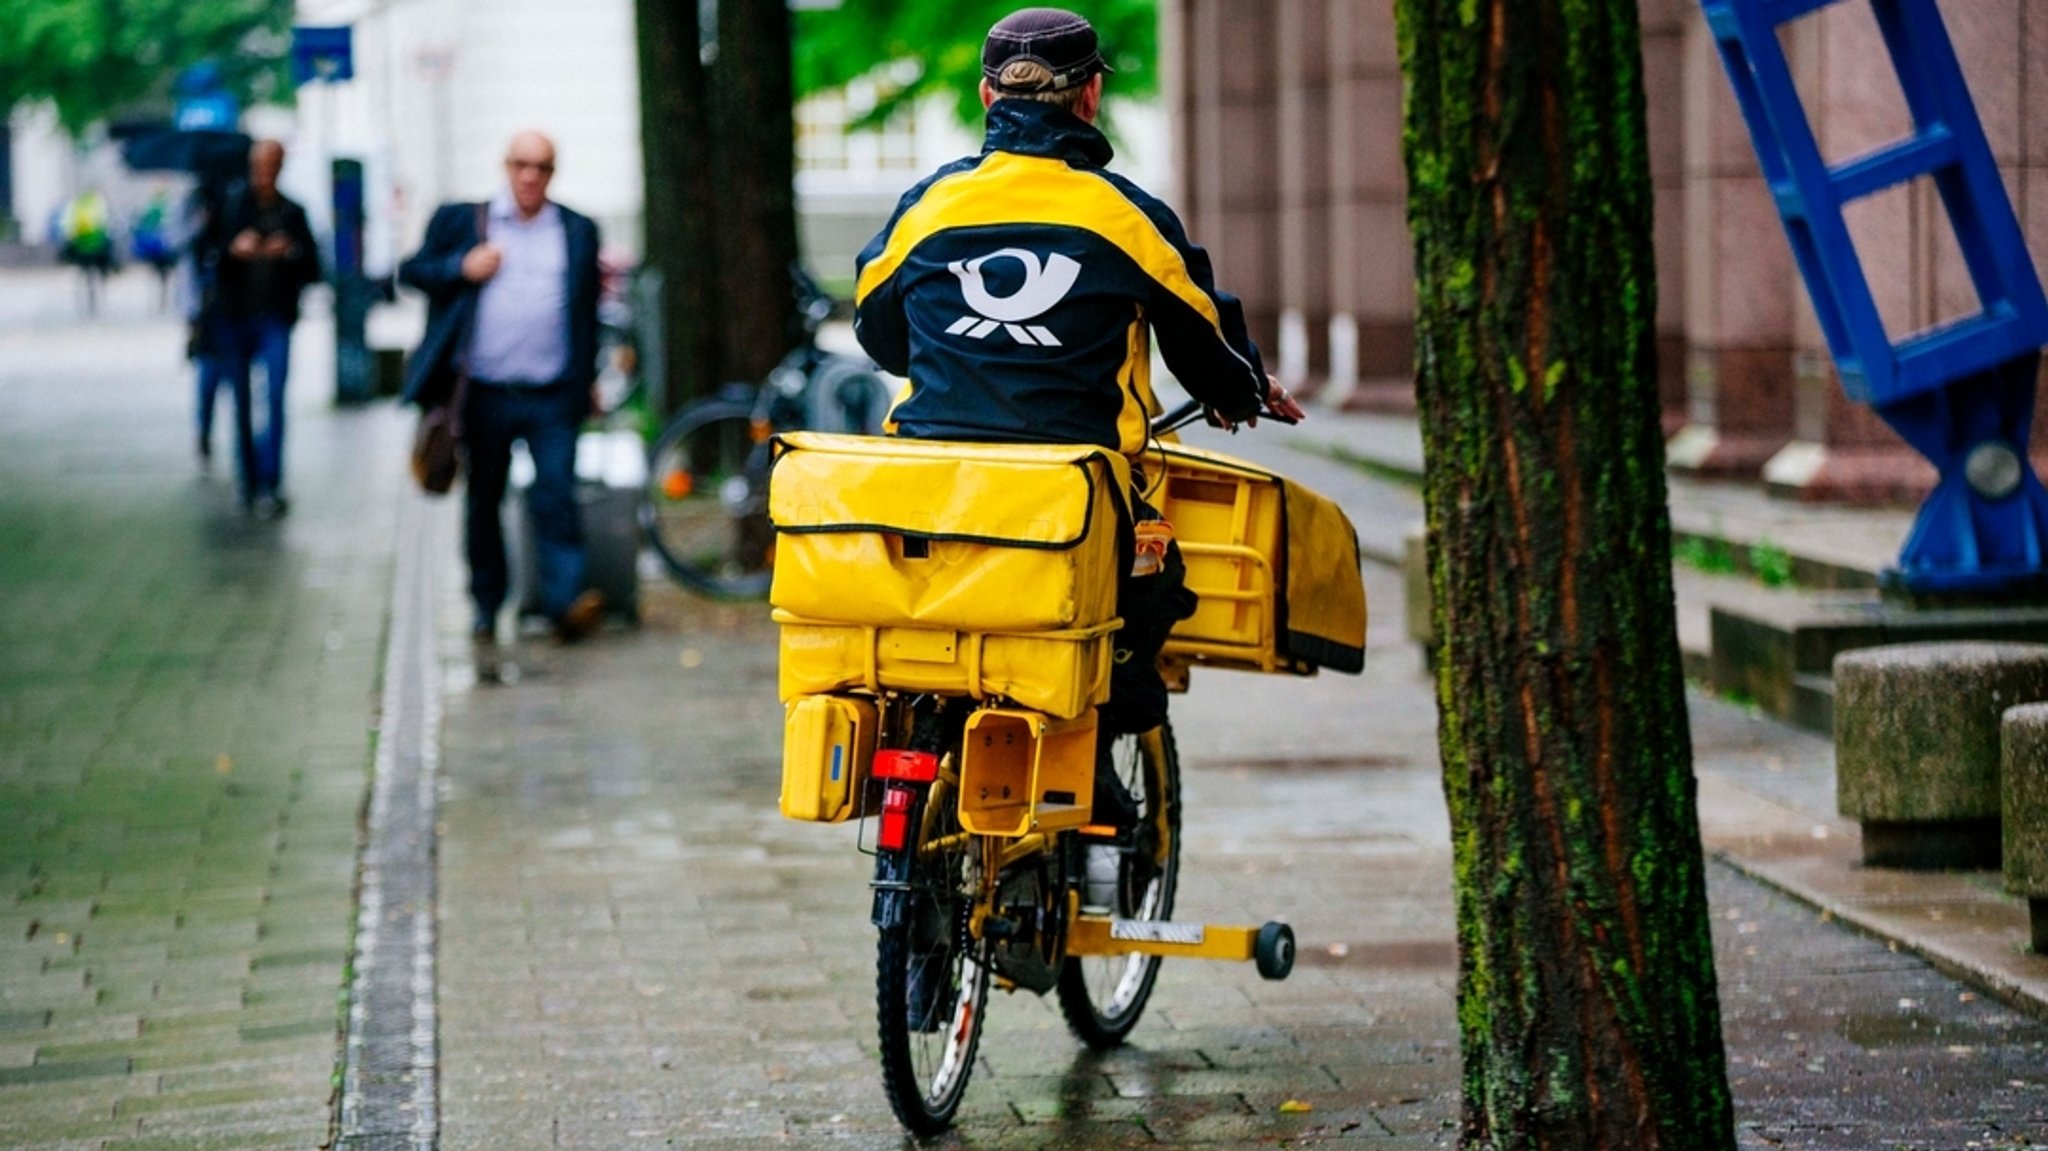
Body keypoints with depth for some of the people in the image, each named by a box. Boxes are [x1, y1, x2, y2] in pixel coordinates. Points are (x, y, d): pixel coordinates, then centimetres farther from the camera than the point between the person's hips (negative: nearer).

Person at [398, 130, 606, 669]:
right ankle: (486, 614, 17)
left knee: (556, 498, -12)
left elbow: (588, 310, 13)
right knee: (483, 504, 8)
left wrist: (588, 382, 9)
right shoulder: (461, 220, 8)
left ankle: (567, 602, -16)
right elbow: (412, 270, 9)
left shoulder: (578, 231, 11)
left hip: (552, 397, -1)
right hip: (485, 396, 1)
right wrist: (461, 268, -9)